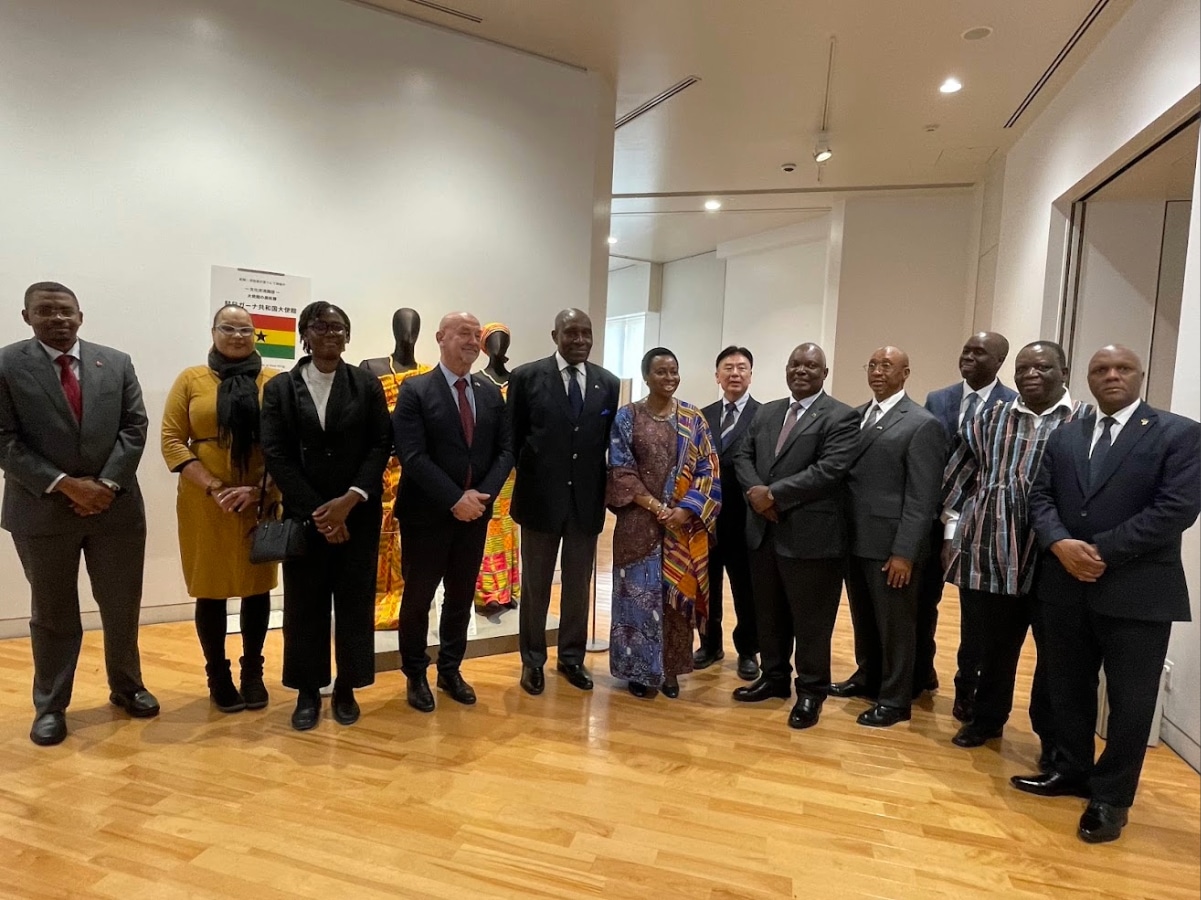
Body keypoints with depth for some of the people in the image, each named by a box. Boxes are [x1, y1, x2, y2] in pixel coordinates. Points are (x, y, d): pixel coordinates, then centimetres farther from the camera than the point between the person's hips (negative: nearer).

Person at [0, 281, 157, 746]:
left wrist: (106, 484, -11)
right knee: (52, 614, 11)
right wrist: (64, 484, -17)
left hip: (116, 507, 2)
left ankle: (126, 687, 30)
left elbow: (134, 427, 0)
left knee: (123, 607, 11)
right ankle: (50, 707, 26)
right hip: (43, 510, -2)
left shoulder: (117, 363, 5)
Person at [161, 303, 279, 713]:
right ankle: (217, 675, 23)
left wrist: (259, 490, -11)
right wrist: (213, 488, -12)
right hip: (204, 503, 0)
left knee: (257, 588, 8)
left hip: (262, 503, 0)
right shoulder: (190, 379, 5)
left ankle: (253, 672, 24)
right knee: (210, 591, 7)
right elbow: (171, 441, -1)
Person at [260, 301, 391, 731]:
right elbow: (275, 454, -3)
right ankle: (308, 691, 21)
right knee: (305, 603, 6)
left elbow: (381, 445, -2)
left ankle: (346, 688, 21)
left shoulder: (367, 385, 4)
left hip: (358, 513, 0)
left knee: (355, 600, 6)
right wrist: (315, 510, -12)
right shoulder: (279, 388, 4)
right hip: (304, 514, 0)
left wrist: (350, 499, -14)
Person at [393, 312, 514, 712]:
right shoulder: (415, 391, -8)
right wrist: (454, 500, -21)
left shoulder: (491, 392, 7)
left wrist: (482, 495, -11)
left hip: (475, 513, 4)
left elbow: (505, 450, 4)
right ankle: (415, 675, 28)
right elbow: (413, 456, -16)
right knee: (418, 598, 10)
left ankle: (450, 670, 33)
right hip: (426, 514, -4)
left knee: (461, 598, 15)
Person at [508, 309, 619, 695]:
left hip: (587, 500, 3)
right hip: (541, 498, -2)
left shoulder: (608, 383, 4)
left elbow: (609, 441, 9)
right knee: (536, 585, 11)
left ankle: (571, 657, 30)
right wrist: (531, 478, 0)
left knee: (578, 586, 14)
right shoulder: (526, 377, -4)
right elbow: (513, 438, 0)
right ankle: (533, 660, 27)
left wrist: (602, 488, 3)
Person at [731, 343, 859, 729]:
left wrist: (774, 492, -18)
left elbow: (829, 471, -19)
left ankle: (811, 691, 24)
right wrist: (754, 489, -10)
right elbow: (743, 456, 11)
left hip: (810, 535, -6)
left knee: (810, 622, 7)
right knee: (768, 615, 18)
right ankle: (774, 677, 35)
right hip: (764, 530, 6)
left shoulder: (841, 418, -8)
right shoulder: (766, 412, 13)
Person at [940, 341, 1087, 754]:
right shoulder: (989, 420, 9)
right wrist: (952, 534, 8)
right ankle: (986, 717, 34)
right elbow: (958, 478, 11)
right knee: (991, 645, 15)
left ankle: (1055, 739, 27)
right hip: (990, 551, 3)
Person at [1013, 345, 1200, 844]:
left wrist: (1103, 550, -17)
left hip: (1138, 591, -4)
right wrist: (1060, 545, -13)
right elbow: (1040, 497, 6)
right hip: (1066, 587, 5)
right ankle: (1071, 769, 35)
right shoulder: (1063, 437, 11)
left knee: (1129, 700, 7)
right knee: (1068, 687, 16)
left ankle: (1111, 797, 24)